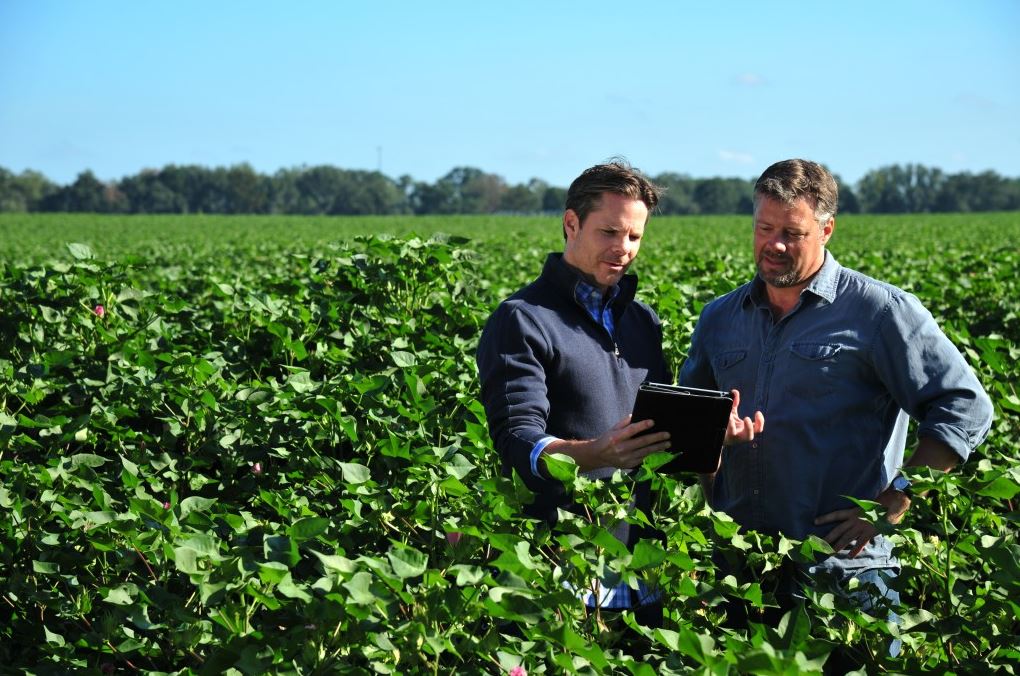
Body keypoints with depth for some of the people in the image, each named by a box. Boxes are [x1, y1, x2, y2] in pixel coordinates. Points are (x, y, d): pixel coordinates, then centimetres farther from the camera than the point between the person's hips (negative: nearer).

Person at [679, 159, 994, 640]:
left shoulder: (880, 311, -3)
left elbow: (965, 408, -8)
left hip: (844, 569, -5)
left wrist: (893, 502, -14)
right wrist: (709, 497, 7)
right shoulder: (719, 319, 14)